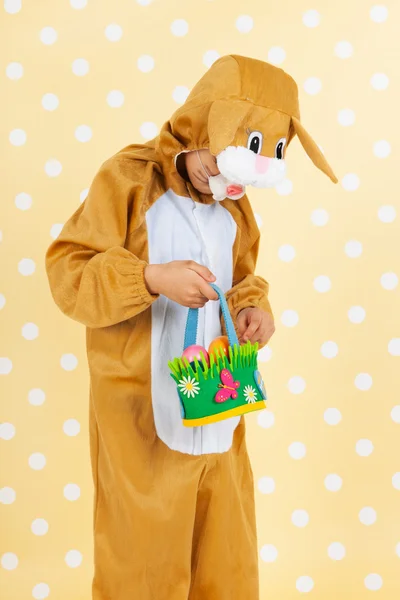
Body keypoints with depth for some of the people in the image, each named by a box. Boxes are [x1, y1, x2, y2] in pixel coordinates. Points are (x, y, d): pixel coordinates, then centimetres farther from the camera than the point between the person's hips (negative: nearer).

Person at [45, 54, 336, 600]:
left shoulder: (233, 204, 8)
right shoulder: (129, 177, -10)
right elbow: (67, 274, -14)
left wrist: (252, 306, -2)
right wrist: (152, 278, -28)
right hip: (142, 411, -5)